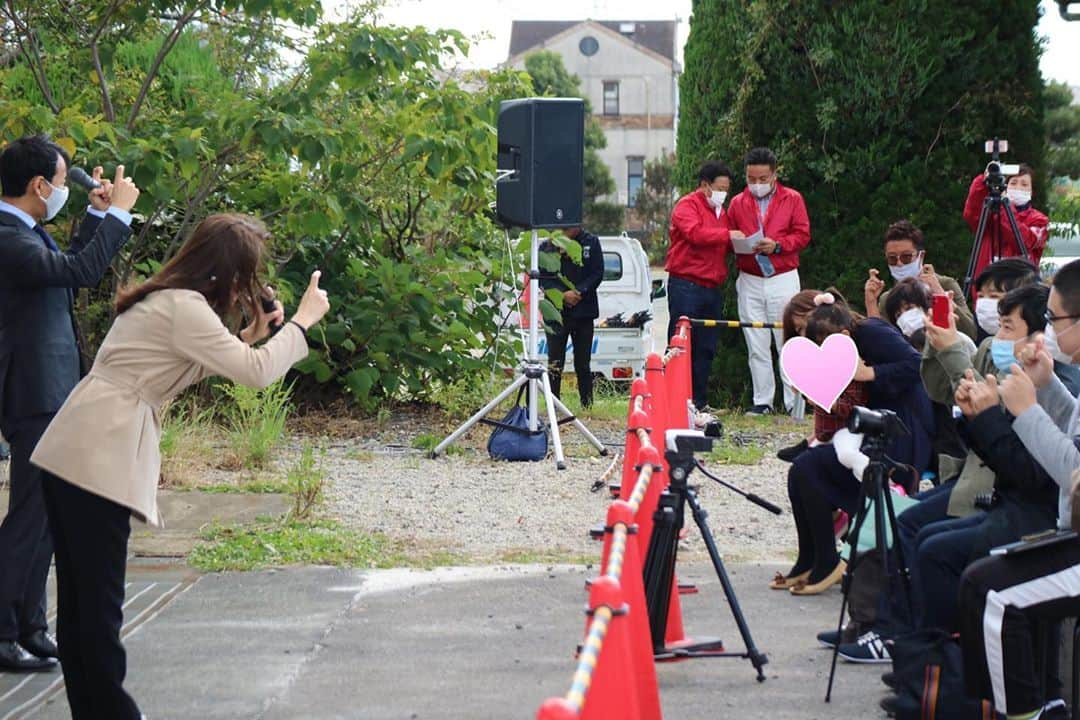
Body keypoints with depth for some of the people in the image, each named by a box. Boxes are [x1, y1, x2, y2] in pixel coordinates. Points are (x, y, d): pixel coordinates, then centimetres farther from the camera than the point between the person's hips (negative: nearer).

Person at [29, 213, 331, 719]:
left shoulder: (167, 300, 17)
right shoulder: (184, 308, -13)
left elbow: (204, 363, 26)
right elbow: (257, 372, -17)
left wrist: (249, 335, 15)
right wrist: (302, 321, -5)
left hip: (67, 453, 10)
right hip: (96, 463, -10)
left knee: (78, 600, 12)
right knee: (99, 605, -3)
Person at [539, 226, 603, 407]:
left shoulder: (591, 243, 4)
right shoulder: (547, 247, 3)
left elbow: (597, 274, 0)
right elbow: (543, 278, -1)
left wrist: (578, 292, -14)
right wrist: (563, 295, -16)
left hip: (584, 312, 0)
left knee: (583, 364, 6)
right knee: (555, 364, -1)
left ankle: (587, 406, 12)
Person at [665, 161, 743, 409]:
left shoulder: (720, 211, 22)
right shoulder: (687, 205, -3)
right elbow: (695, 233, -20)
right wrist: (727, 235, -20)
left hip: (712, 288, 8)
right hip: (686, 284, -8)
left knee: (706, 349, 7)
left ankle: (700, 402, 12)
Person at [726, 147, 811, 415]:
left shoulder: (792, 199, 4)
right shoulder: (738, 203, 10)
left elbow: (802, 235, 0)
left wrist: (777, 245, -16)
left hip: (783, 279, -2)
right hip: (750, 282, 2)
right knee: (757, 346, 4)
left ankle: (794, 401, 1)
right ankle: (762, 401, 9)